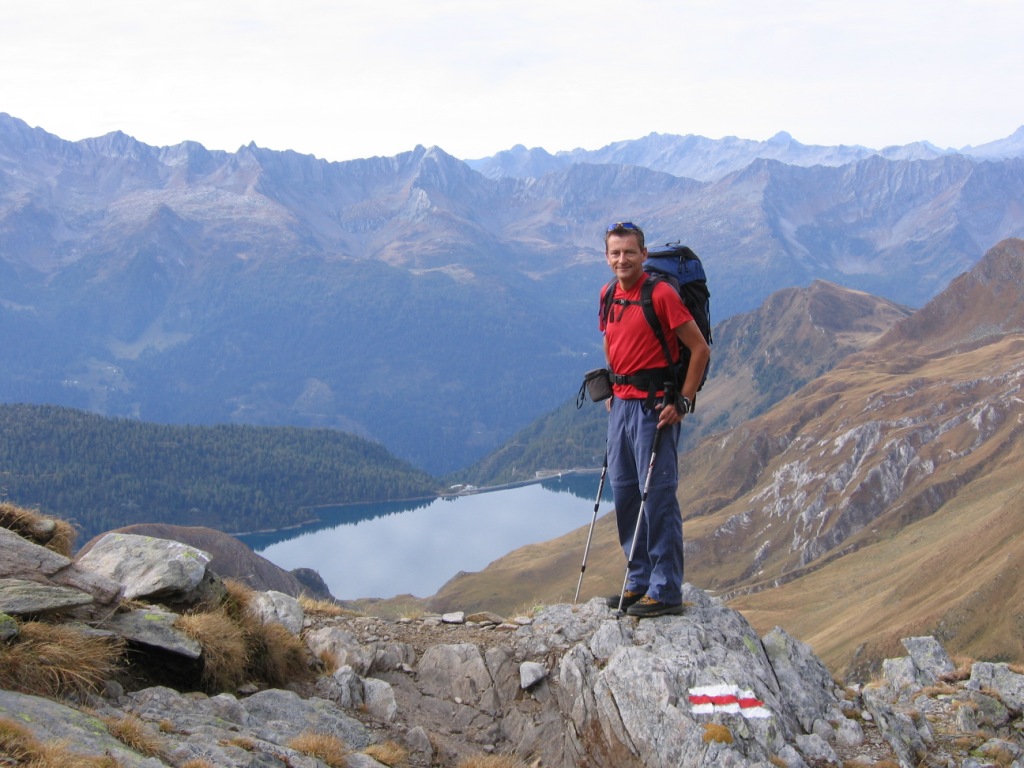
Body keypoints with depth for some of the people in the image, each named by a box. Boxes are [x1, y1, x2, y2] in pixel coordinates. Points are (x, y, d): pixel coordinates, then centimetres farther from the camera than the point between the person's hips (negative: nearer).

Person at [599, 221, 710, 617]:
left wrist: (683, 401, -14)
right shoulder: (609, 297, 11)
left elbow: (700, 349, -11)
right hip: (621, 404, 8)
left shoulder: (661, 293, -12)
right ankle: (639, 581, 23)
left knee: (658, 496, -6)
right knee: (623, 492, 11)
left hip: (654, 405, -8)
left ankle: (666, 591, 2)